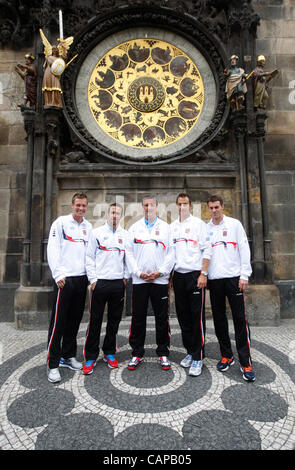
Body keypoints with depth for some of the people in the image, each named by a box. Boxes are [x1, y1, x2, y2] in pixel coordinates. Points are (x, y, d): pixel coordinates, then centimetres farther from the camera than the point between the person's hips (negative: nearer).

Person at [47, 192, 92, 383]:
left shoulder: (88, 226, 12)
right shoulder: (61, 222, -2)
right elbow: (53, 250, -8)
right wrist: (58, 274, -14)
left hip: (82, 278, 5)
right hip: (65, 279, -5)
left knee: (75, 320, 14)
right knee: (58, 322, -1)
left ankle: (69, 356, 30)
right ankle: (53, 365, 12)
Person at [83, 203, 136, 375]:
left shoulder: (126, 235, 8)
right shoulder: (97, 232, 3)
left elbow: (129, 258, 11)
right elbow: (90, 257, 2)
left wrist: (126, 277, 4)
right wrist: (92, 279, -4)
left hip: (118, 283, 2)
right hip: (100, 282, -2)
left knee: (115, 320, 11)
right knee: (95, 320, 3)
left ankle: (109, 353, 27)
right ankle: (91, 357, 16)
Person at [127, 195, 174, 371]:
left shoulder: (166, 227, 9)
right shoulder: (134, 228, 11)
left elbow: (171, 253, 3)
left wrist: (160, 271, -8)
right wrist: (139, 272, -5)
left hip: (160, 279, 0)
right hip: (139, 279, 1)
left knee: (162, 318, 6)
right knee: (138, 317, 6)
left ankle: (163, 353, 21)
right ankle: (137, 353, 21)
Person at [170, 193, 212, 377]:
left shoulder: (199, 223, 1)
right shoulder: (172, 226, 14)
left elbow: (207, 250, -4)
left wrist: (203, 274, -12)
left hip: (195, 274, -5)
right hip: (178, 275, 5)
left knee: (197, 316, -1)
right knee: (183, 316, 11)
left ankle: (198, 358, 11)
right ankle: (190, 352, 27)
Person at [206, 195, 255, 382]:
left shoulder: (234, 224, 4)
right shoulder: (205, 228, 11)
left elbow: (244, 249, 0)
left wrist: (244, 275, -8)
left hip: (233, 277, -3)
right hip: (214, 279, 3)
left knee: (240, 319, -2)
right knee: (219, 319, 9)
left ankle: (246, 363, 8)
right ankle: (226, 356, 25)